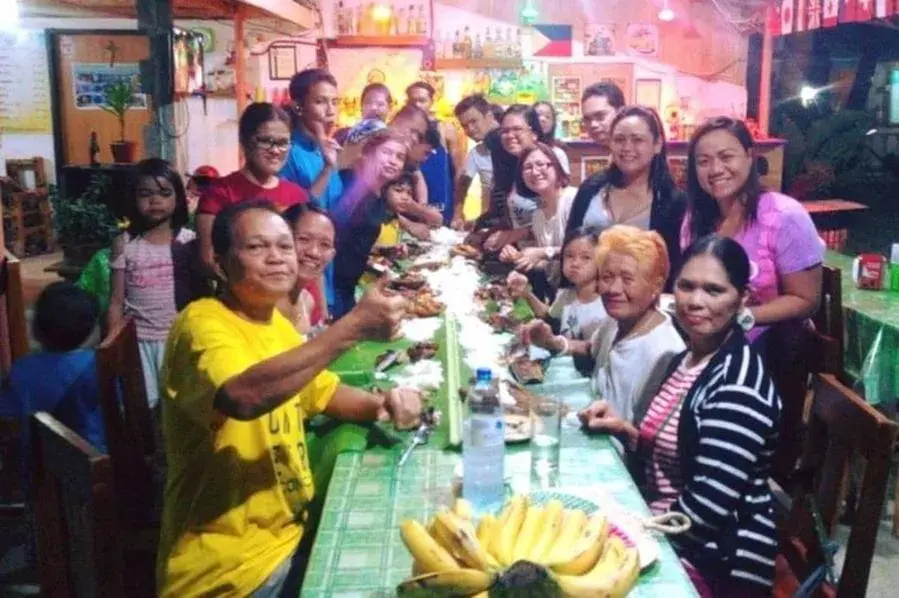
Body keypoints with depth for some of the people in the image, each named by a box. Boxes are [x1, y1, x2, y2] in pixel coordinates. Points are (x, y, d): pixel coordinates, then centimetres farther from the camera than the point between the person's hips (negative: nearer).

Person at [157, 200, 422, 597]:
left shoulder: (276, 325, 9)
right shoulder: (203, 323, -18)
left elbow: (323, 391, 20)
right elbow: (244, 397, -38)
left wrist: (379, 405, -1)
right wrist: (352, 327, -36)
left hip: (290, 534, 8)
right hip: (231, 563, -8)